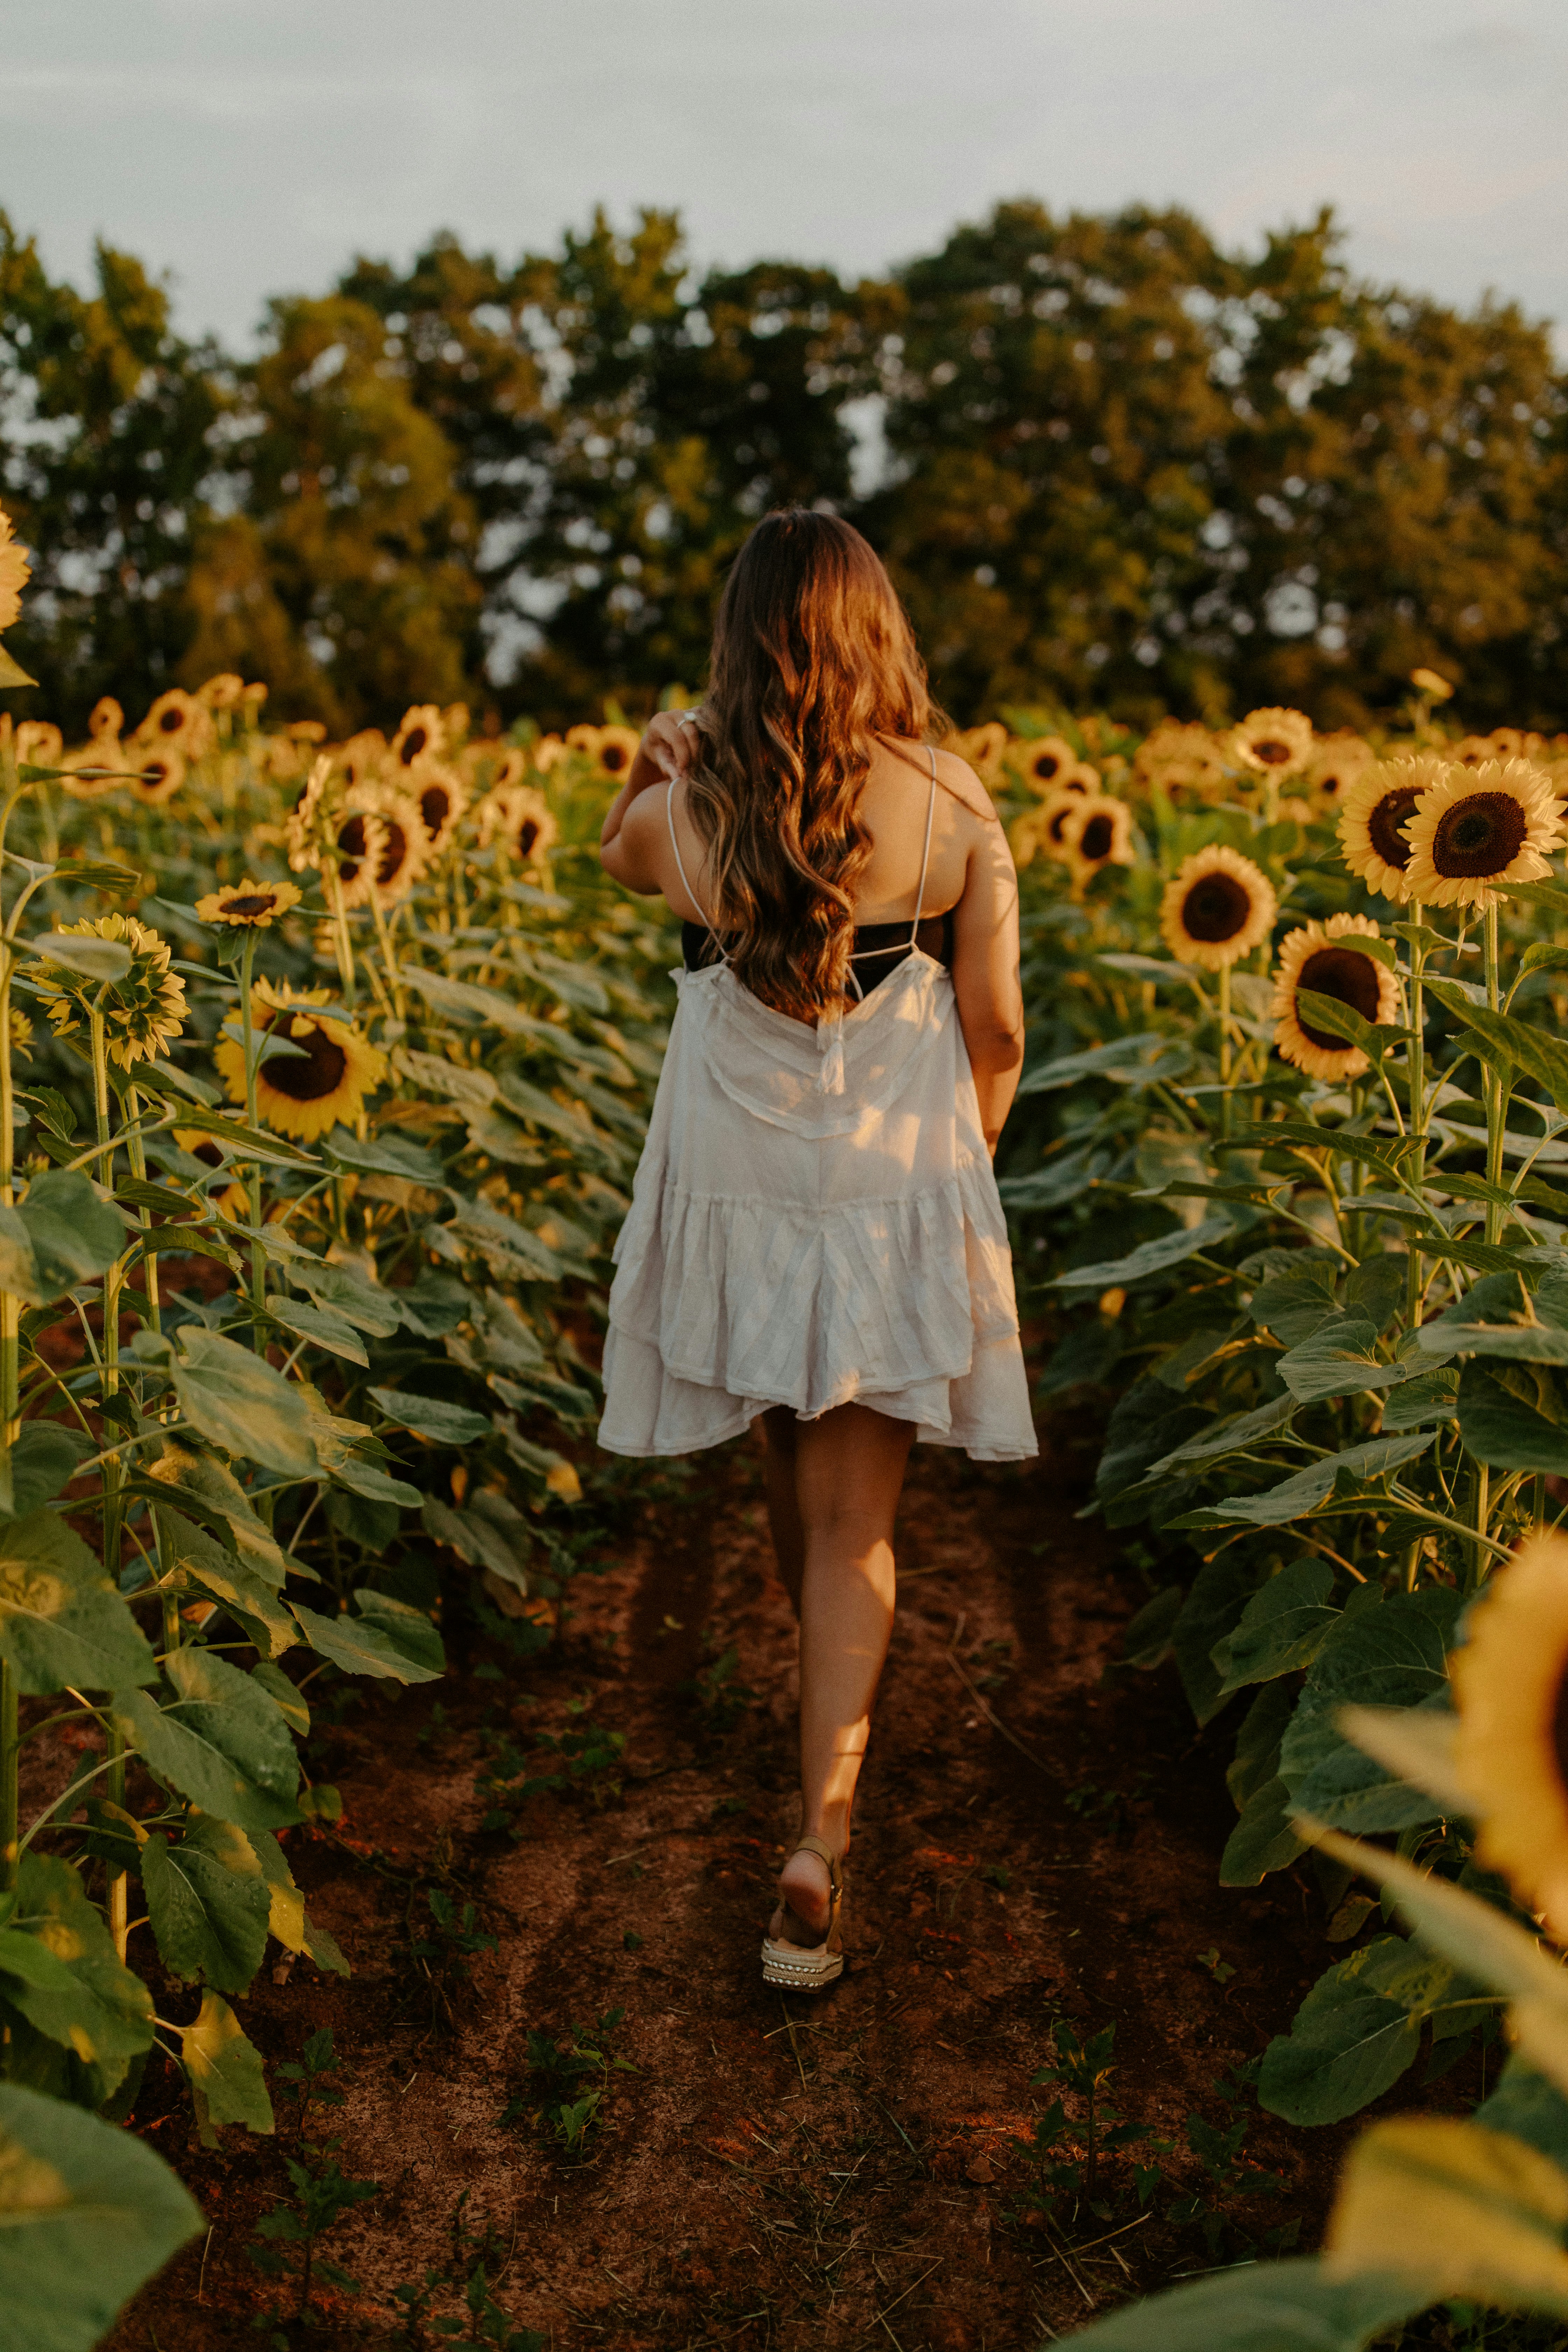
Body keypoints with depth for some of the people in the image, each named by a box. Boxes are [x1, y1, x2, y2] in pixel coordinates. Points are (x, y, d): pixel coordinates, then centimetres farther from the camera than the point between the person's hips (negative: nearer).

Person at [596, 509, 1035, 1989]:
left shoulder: (689, 819, -11)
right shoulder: (952, 808, -10)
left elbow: (616, 855, 16)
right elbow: (996, 1034, -3)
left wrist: (652, 767, 30)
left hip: (739, 1199, 2)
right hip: (898, 1202, -1)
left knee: (791, 1478, 24)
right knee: (856, 1521, 4)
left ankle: (827, 1690, 49)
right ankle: (819, 1837, -6)